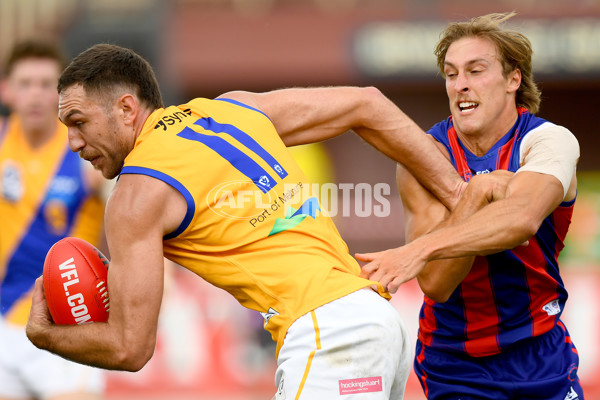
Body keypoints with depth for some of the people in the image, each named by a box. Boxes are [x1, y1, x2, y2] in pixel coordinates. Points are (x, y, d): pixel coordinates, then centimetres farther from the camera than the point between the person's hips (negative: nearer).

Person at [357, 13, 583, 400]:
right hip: (454, 365, 0)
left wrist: (418, 250, -48)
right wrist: (477, 193, -33)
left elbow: (522, 219, -37)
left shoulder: (550, 141, -13)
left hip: (540, 356, 0)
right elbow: (435, 284, -22)